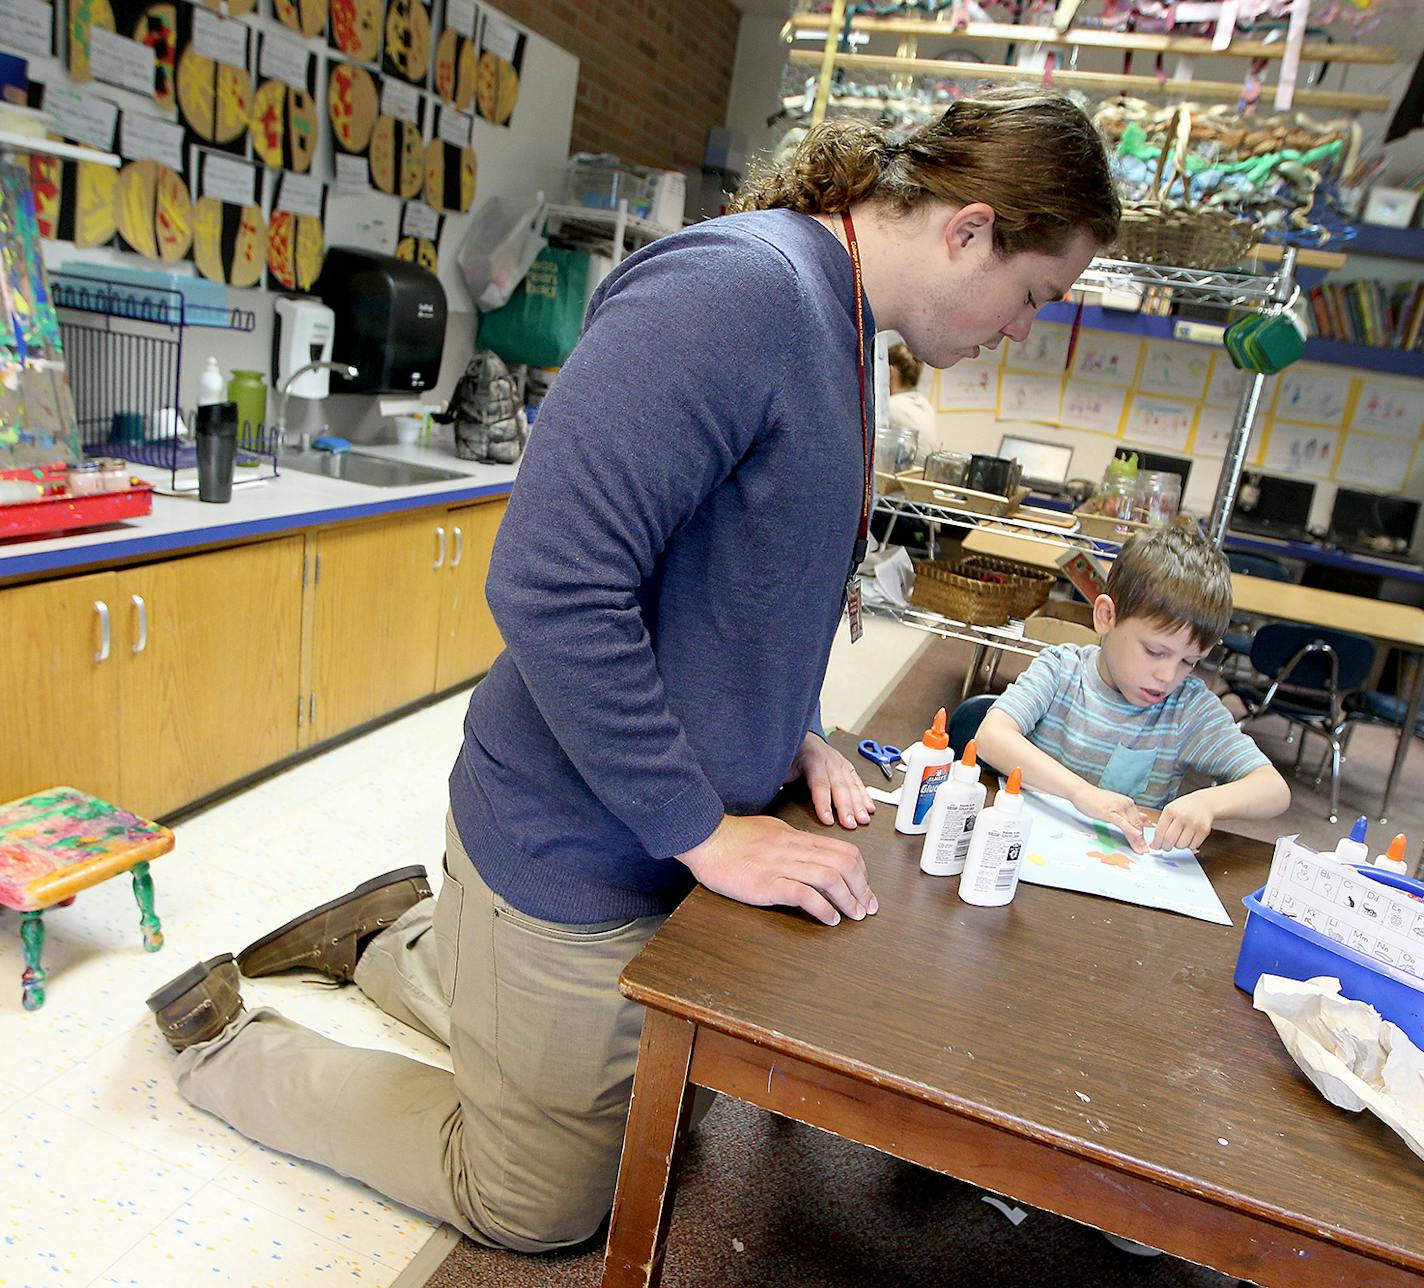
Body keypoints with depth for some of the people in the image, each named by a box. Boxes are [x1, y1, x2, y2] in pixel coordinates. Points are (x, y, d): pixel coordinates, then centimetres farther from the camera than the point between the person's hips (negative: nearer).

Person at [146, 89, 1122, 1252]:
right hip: (580, 851, -10)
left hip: (664, 836, 10)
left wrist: (793, 734, 6)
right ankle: (223, 1044, 27)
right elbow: (552, 586, -31)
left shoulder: (841, 323, 8)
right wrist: (708, 835, -22)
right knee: (538, 1211, 14)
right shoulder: (736, 286, -24)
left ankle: (391, 937, 41)